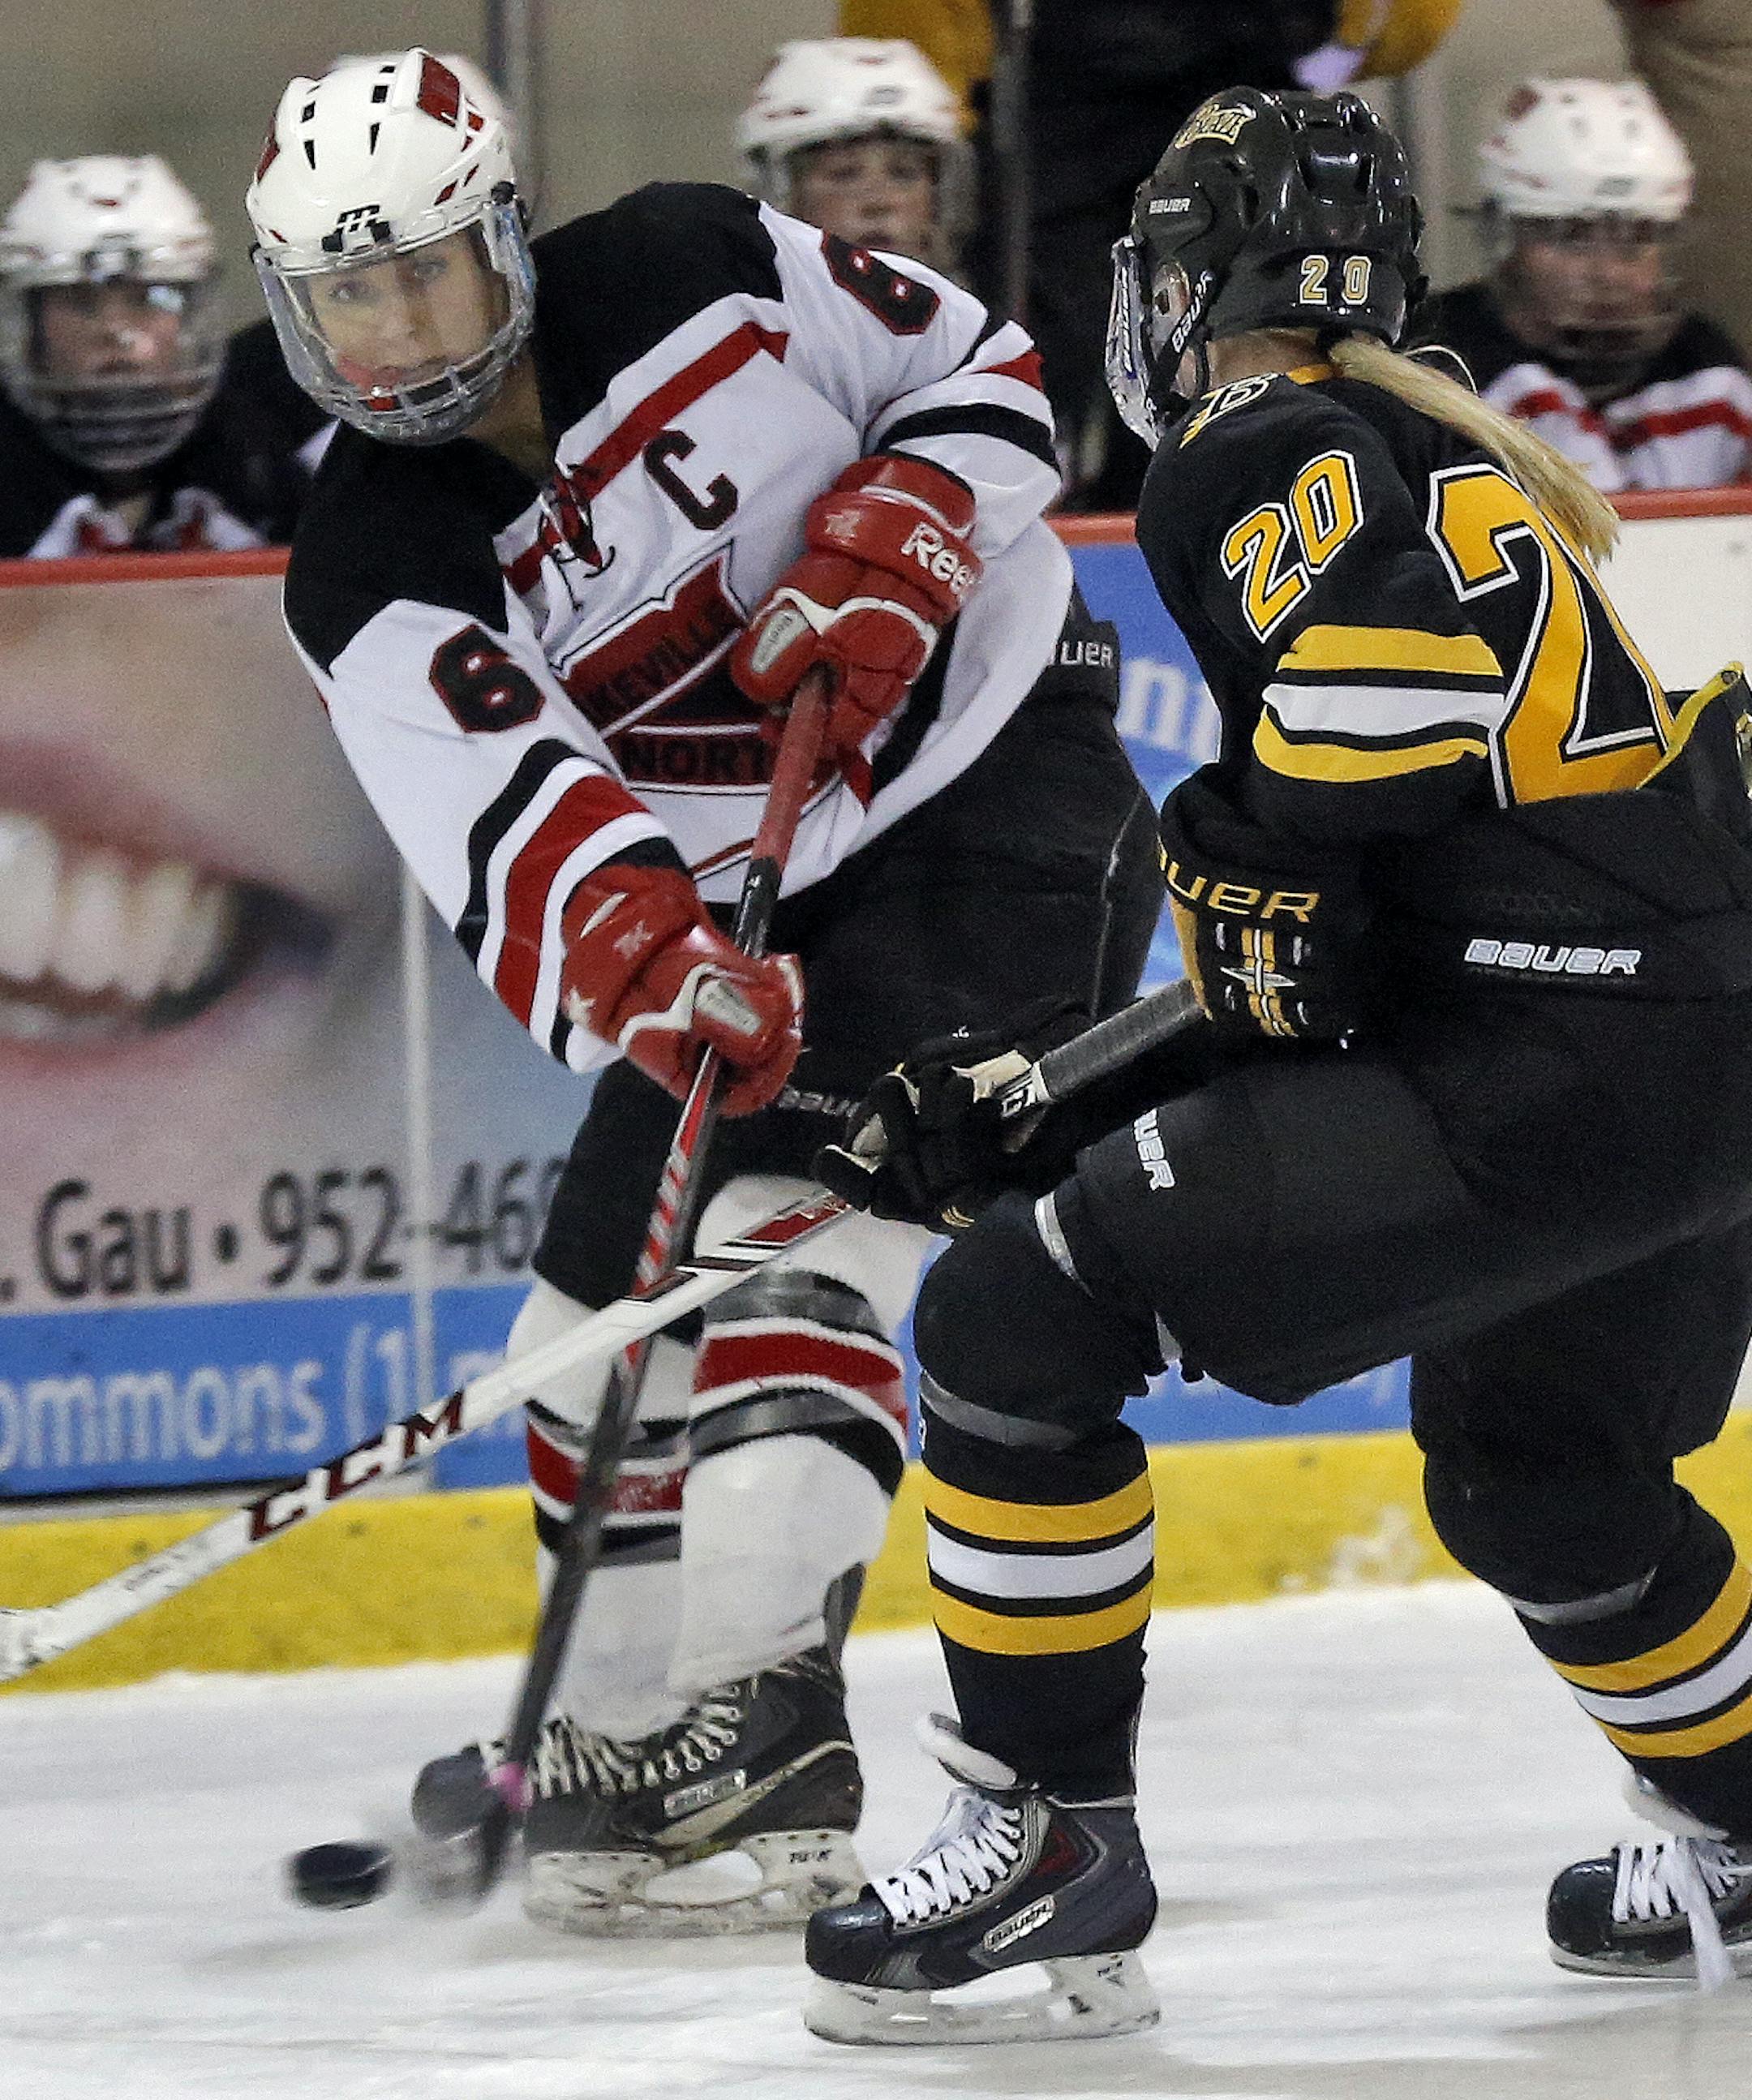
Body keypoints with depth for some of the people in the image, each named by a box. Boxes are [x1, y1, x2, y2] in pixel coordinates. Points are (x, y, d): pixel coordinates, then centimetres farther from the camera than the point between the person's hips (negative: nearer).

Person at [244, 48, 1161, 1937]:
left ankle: (761, 1727, -32)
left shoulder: (698, 275, -13)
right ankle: (610, 1742, 25)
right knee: (604, 1312, 6)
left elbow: (987, 379, 0)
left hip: (997, 774, -5)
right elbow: (508, 816, -29)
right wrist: (645, 954, -49)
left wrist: (886, 546, -20)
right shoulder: (368, 582, -12)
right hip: (747, 909, 5)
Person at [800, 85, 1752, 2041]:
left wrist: (1260, 853, -11)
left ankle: (1049, 1826, -1)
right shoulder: (1434, 444, 25)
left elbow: (1439, 607, -27)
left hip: (1539, 1062, -10)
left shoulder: (1255, 462, -3)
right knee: (1534, 1480, 35)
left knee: (1018, 1310, -6)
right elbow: (1299, 988, 24)